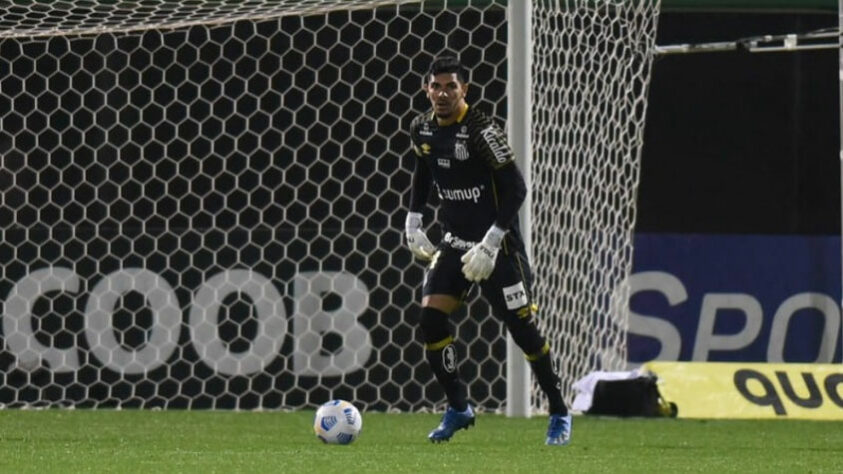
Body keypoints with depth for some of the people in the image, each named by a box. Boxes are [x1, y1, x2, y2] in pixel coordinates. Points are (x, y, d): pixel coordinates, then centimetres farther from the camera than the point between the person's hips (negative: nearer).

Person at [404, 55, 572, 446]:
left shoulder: (482, 131, -19)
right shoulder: (422, 130, 2)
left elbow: (515, 188, -18)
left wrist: (490, 244, -22)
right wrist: (413, 222, 12)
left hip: (497, 242, -6)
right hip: (453, 243, 6)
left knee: (522, 326, -5)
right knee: (430, 320, -7)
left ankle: (559, 414, 10)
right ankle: (458, 409, 9)